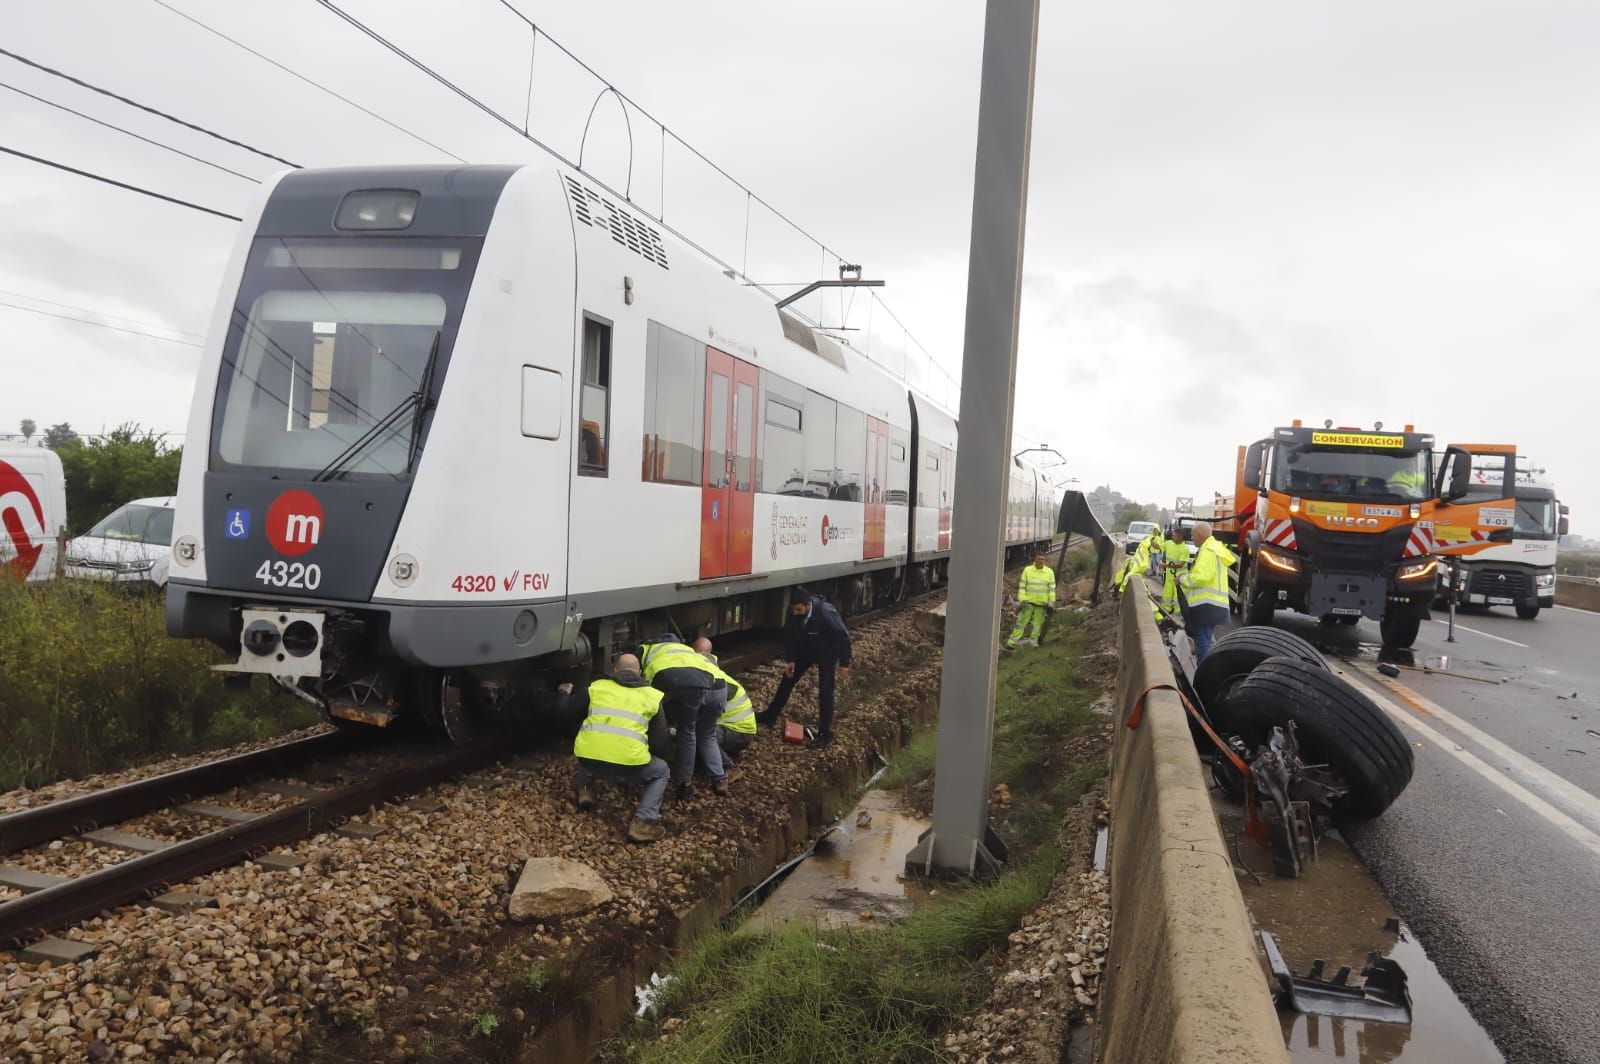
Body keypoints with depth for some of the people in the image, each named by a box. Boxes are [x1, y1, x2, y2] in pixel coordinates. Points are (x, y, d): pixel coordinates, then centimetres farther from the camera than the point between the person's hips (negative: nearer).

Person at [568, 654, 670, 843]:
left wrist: (565, 692, 53)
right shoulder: (651, 696, 14)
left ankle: (585, 789, 27)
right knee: (661, 771, 26)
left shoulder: (598, 686, 17)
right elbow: (660, 741, 14)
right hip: (629, 764, -3)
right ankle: (643, 823, 8)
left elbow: (568, 707, 31)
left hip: (589, 760, 3)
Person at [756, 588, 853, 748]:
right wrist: (790, 659, -6)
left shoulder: (826, 612, -39)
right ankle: (771, 715, 30)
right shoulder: (793, 612, -25)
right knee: (788, 678, 13)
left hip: (826, 652, -5)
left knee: (825, 690, -9)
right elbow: (789, 634, -6)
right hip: (805, 649, 5)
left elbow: (843, 636, -26)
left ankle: (825, 733, 2)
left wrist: (844, 663, -19)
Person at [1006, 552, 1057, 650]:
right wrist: (1022, 600, -9)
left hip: (1042, 604, 1)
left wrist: (1051, 602, -2)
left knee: (1038, 624, 6)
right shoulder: (1027, 570, 0)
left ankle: (1033, 643, 15)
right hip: (1028, 602, -1)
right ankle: (1011, 643, 0)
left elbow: (1052, 588, 4)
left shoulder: (1050, 572, 3)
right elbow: (1022, 586, 0)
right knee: (1021, 622, -2)